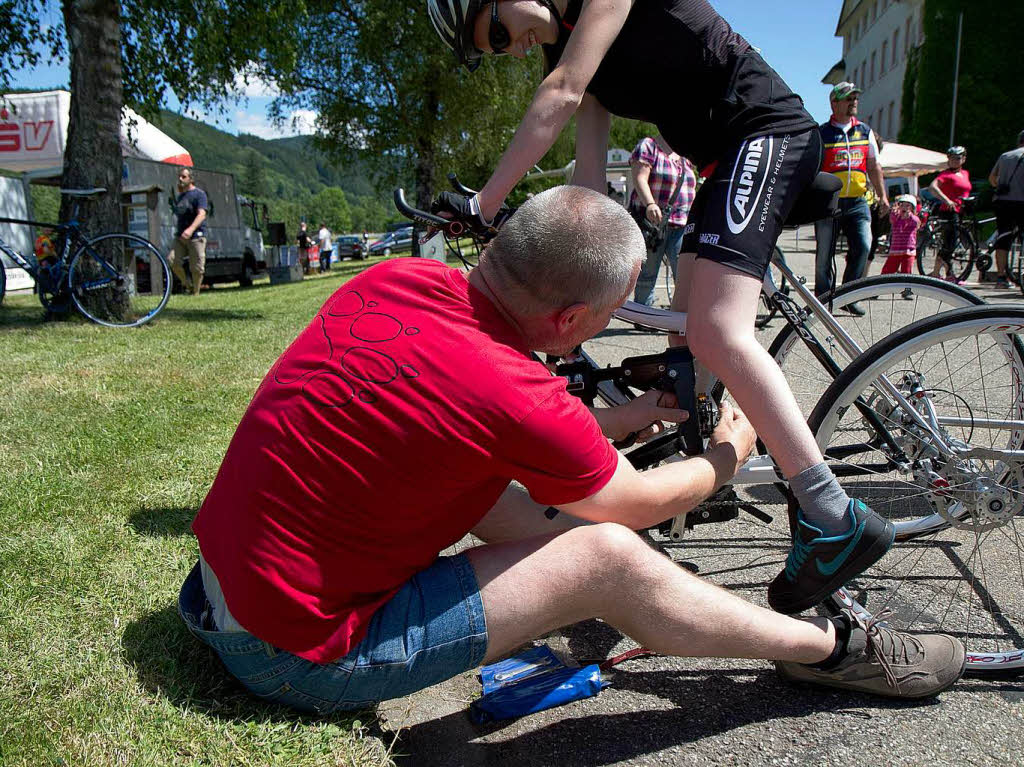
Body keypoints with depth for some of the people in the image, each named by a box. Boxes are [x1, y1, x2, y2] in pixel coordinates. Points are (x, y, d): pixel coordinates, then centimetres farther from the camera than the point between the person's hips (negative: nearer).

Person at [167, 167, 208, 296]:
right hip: (180, 237, 6)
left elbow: (201, 214, -19)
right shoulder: (179, 196, 19)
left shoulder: (199, 194, -4)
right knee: (172, 260, -13)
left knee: (197, 268, -4)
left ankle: (195, 293, 11)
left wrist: (191, 229, -33)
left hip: (196, 236, -6)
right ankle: (186, 283, 8)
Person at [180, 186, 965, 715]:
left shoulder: (399, 277, -6)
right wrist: (728, 454, 13)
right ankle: (832, 647, 6)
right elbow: (637, 500, -6)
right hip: (302, 654, -8)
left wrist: (624, 416, 20)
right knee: (608, 558, -14)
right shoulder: (513, 397, -27)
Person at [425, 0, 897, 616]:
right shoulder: (568, 54, 16)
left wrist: (482, 206, -20)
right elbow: (589, 181, 10)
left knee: (718, 333, -24)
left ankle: (840, 520, -21)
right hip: (729, 160, 10)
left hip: (769, 132, -10)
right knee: (689, 338, 10)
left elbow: (562, 96, -21)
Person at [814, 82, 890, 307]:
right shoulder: (821, 134, 1)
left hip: (857, 202, 3)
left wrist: (882, 195, 15)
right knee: (824, 254, 0)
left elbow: (874, 166, 18)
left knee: (863, 246, -10)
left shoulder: (865, 131, 13)